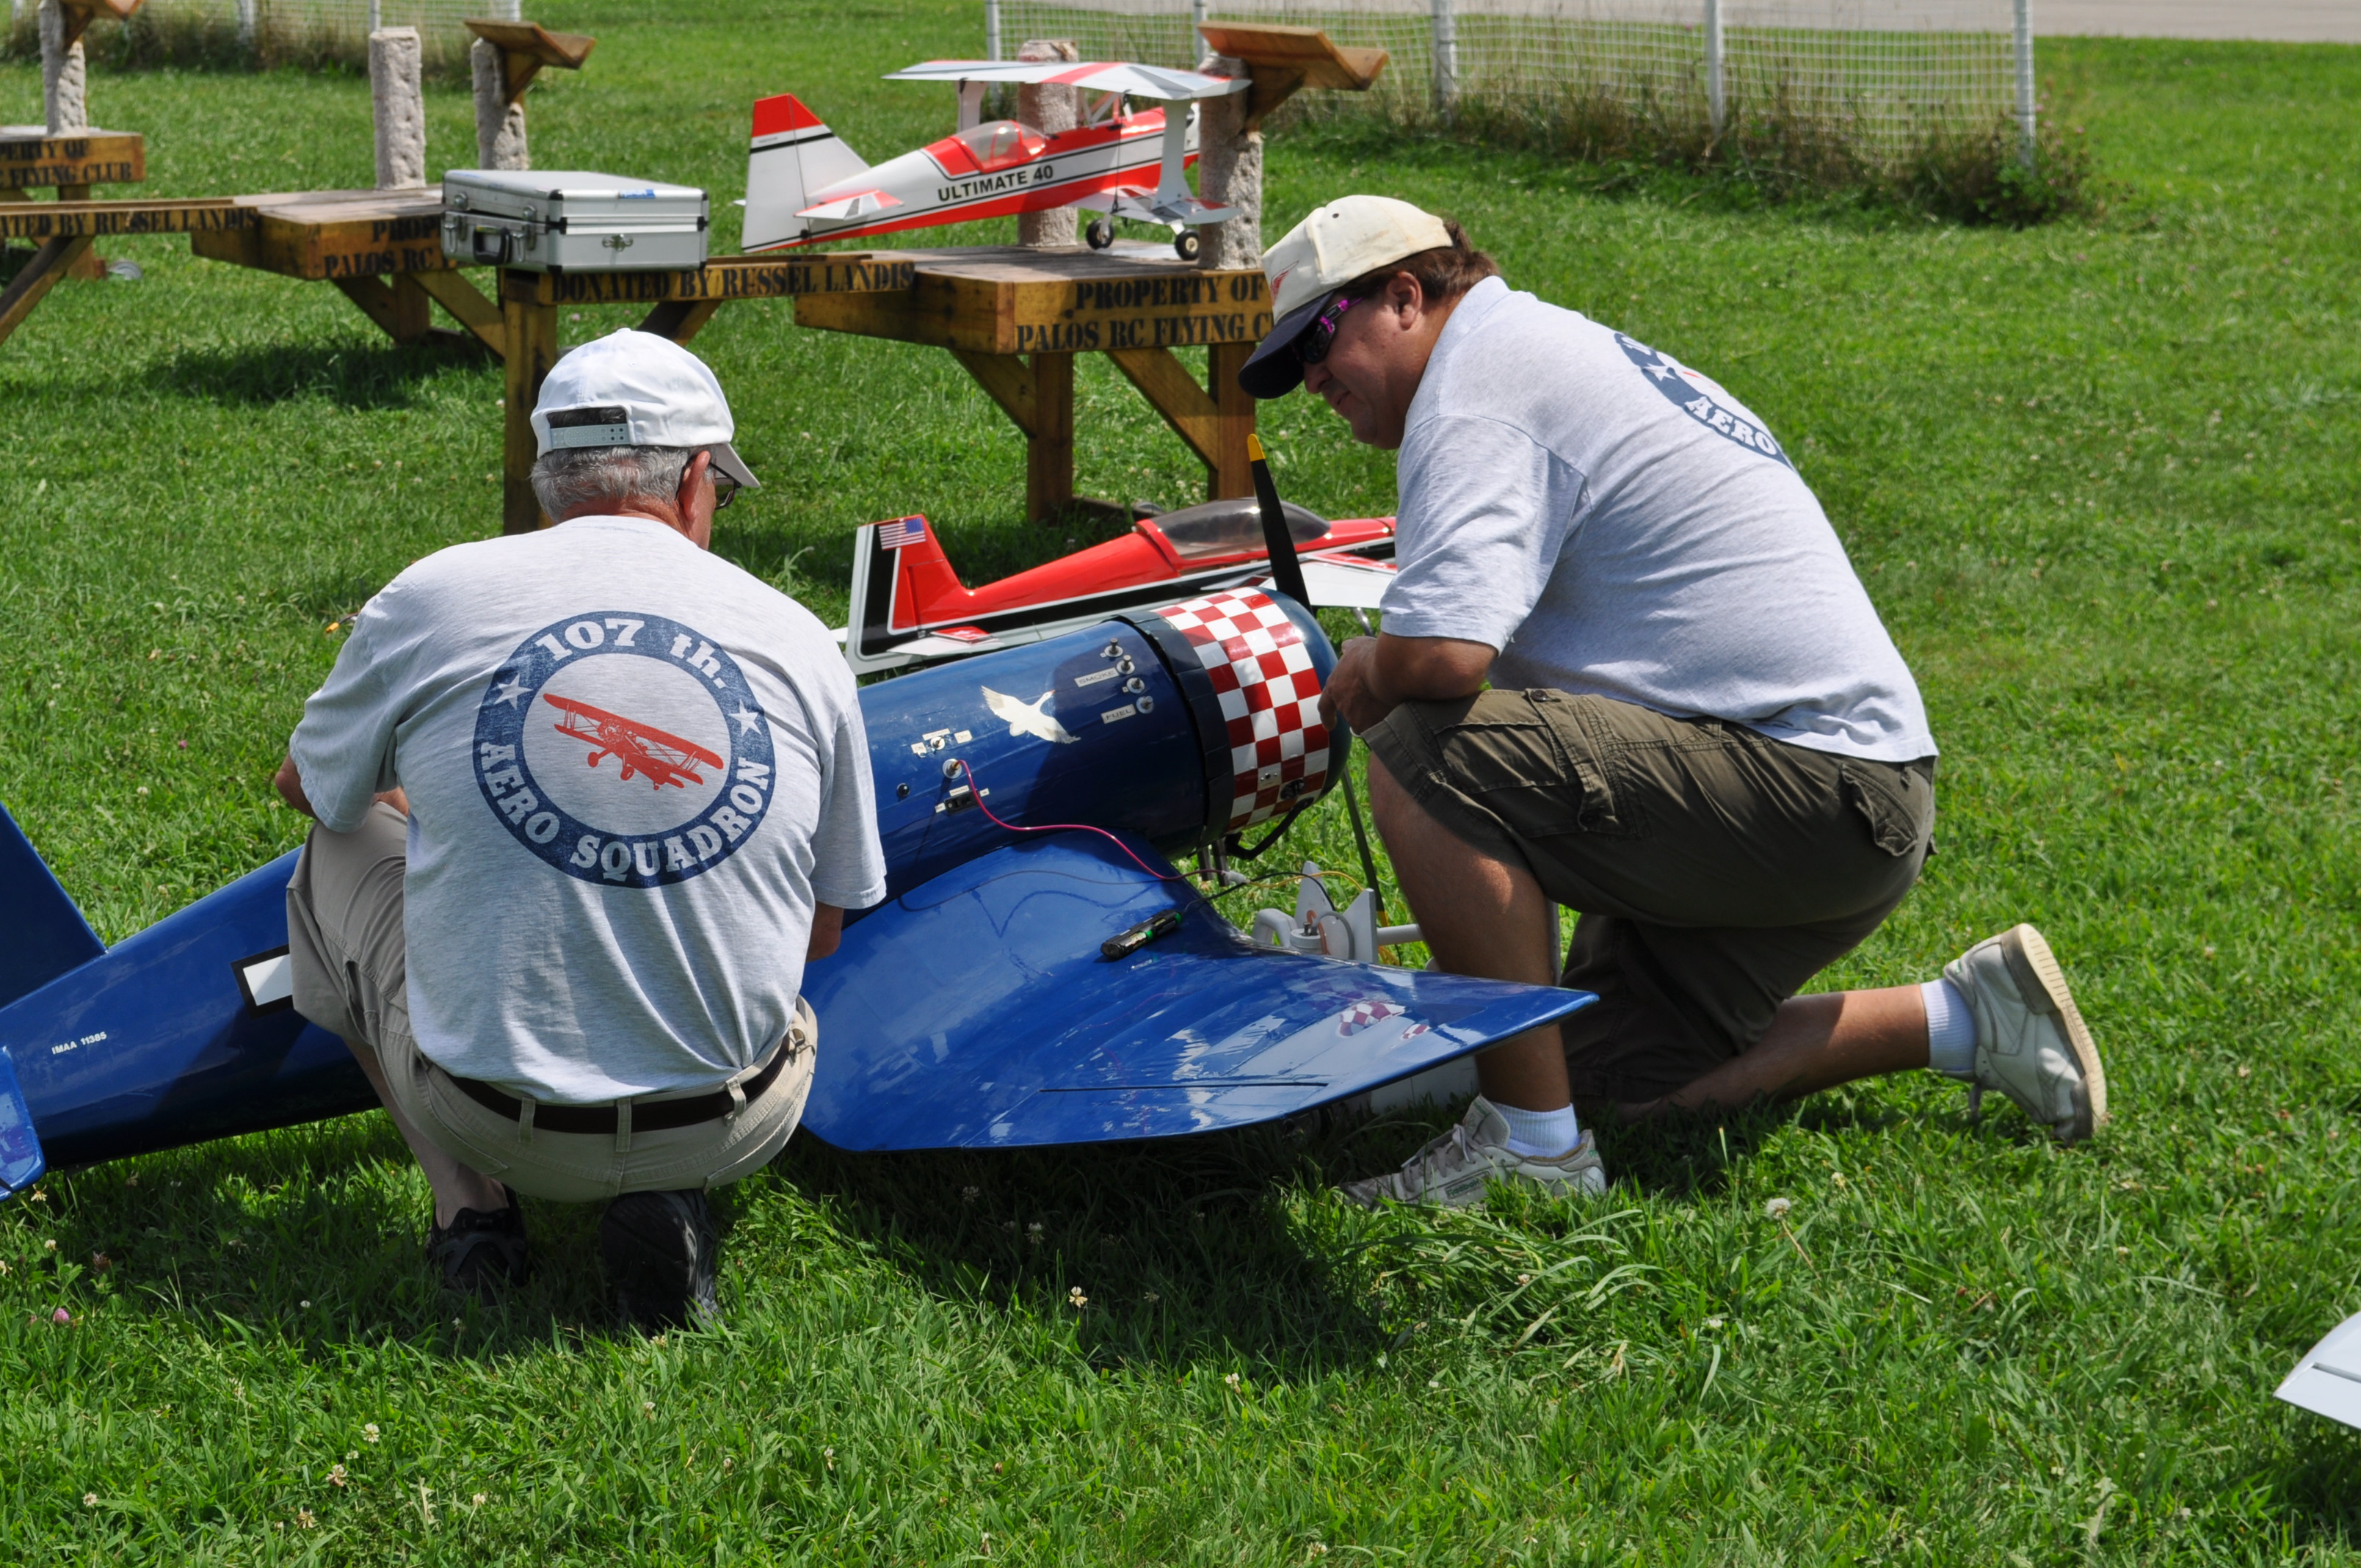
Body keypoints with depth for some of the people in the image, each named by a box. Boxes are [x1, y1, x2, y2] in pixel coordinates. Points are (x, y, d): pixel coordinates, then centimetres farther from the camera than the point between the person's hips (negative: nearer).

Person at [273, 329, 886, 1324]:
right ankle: (665, 1204, 6)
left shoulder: (429, 600, -6)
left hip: (490, 1115, -1)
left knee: (343, 852, 26)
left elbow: (308, 787, 15)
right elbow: (822, 931, 8)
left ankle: (470, 1207, 13)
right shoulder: (798, 641, -3)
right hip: (733, 1129, 1)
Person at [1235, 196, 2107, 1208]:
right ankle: (1967, 1018, 20)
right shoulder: (1546, 345, 21)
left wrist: (1362, 678, -6)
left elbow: (1443, 656, -28)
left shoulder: (1475, 385, -13)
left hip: (1820, 791, -11)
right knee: (1622, 1073, 17)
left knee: (1422, 759, -22)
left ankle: (1532, 1143, -16)